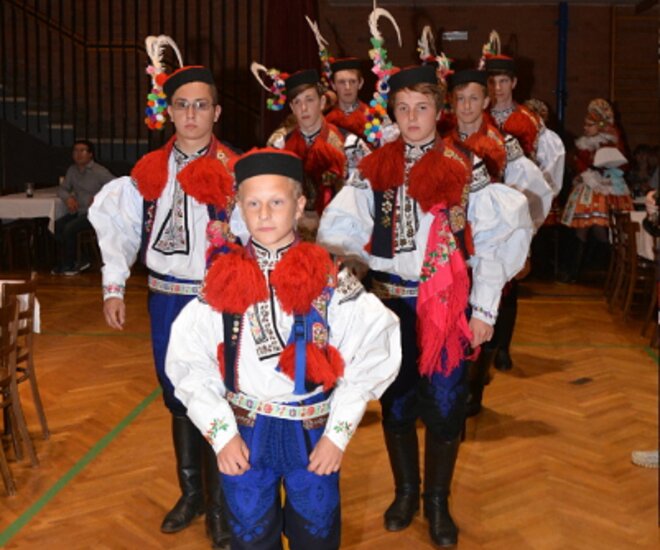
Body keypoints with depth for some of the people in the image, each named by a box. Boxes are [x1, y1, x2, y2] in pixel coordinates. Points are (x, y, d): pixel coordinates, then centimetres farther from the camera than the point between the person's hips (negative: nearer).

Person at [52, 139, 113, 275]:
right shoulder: (72, 170, 11)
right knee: (57, 226, -16)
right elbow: (62, 189, 18)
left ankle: (68, 265, -4)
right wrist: (68, 198, -5)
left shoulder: (100, 172, -9)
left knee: (69, 228, -25)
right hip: (78, 211, 7)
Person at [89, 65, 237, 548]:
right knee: (177, 397, 16)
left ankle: (219, 503, 22)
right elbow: (120, 227, 10)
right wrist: (114, 287, 4)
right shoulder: (149, 170, 4)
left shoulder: (234, 171, -7)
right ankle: (191, 492, 35)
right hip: (165, 300, 4)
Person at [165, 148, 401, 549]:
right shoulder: (225, 280, -4)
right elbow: (189, 361, -2)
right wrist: (221, 433, -8)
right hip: (244, 435, 2)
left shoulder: (329, 280, -9)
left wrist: (338, 433, -11)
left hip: (313, 434, -1)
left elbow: (372, 352, -9)